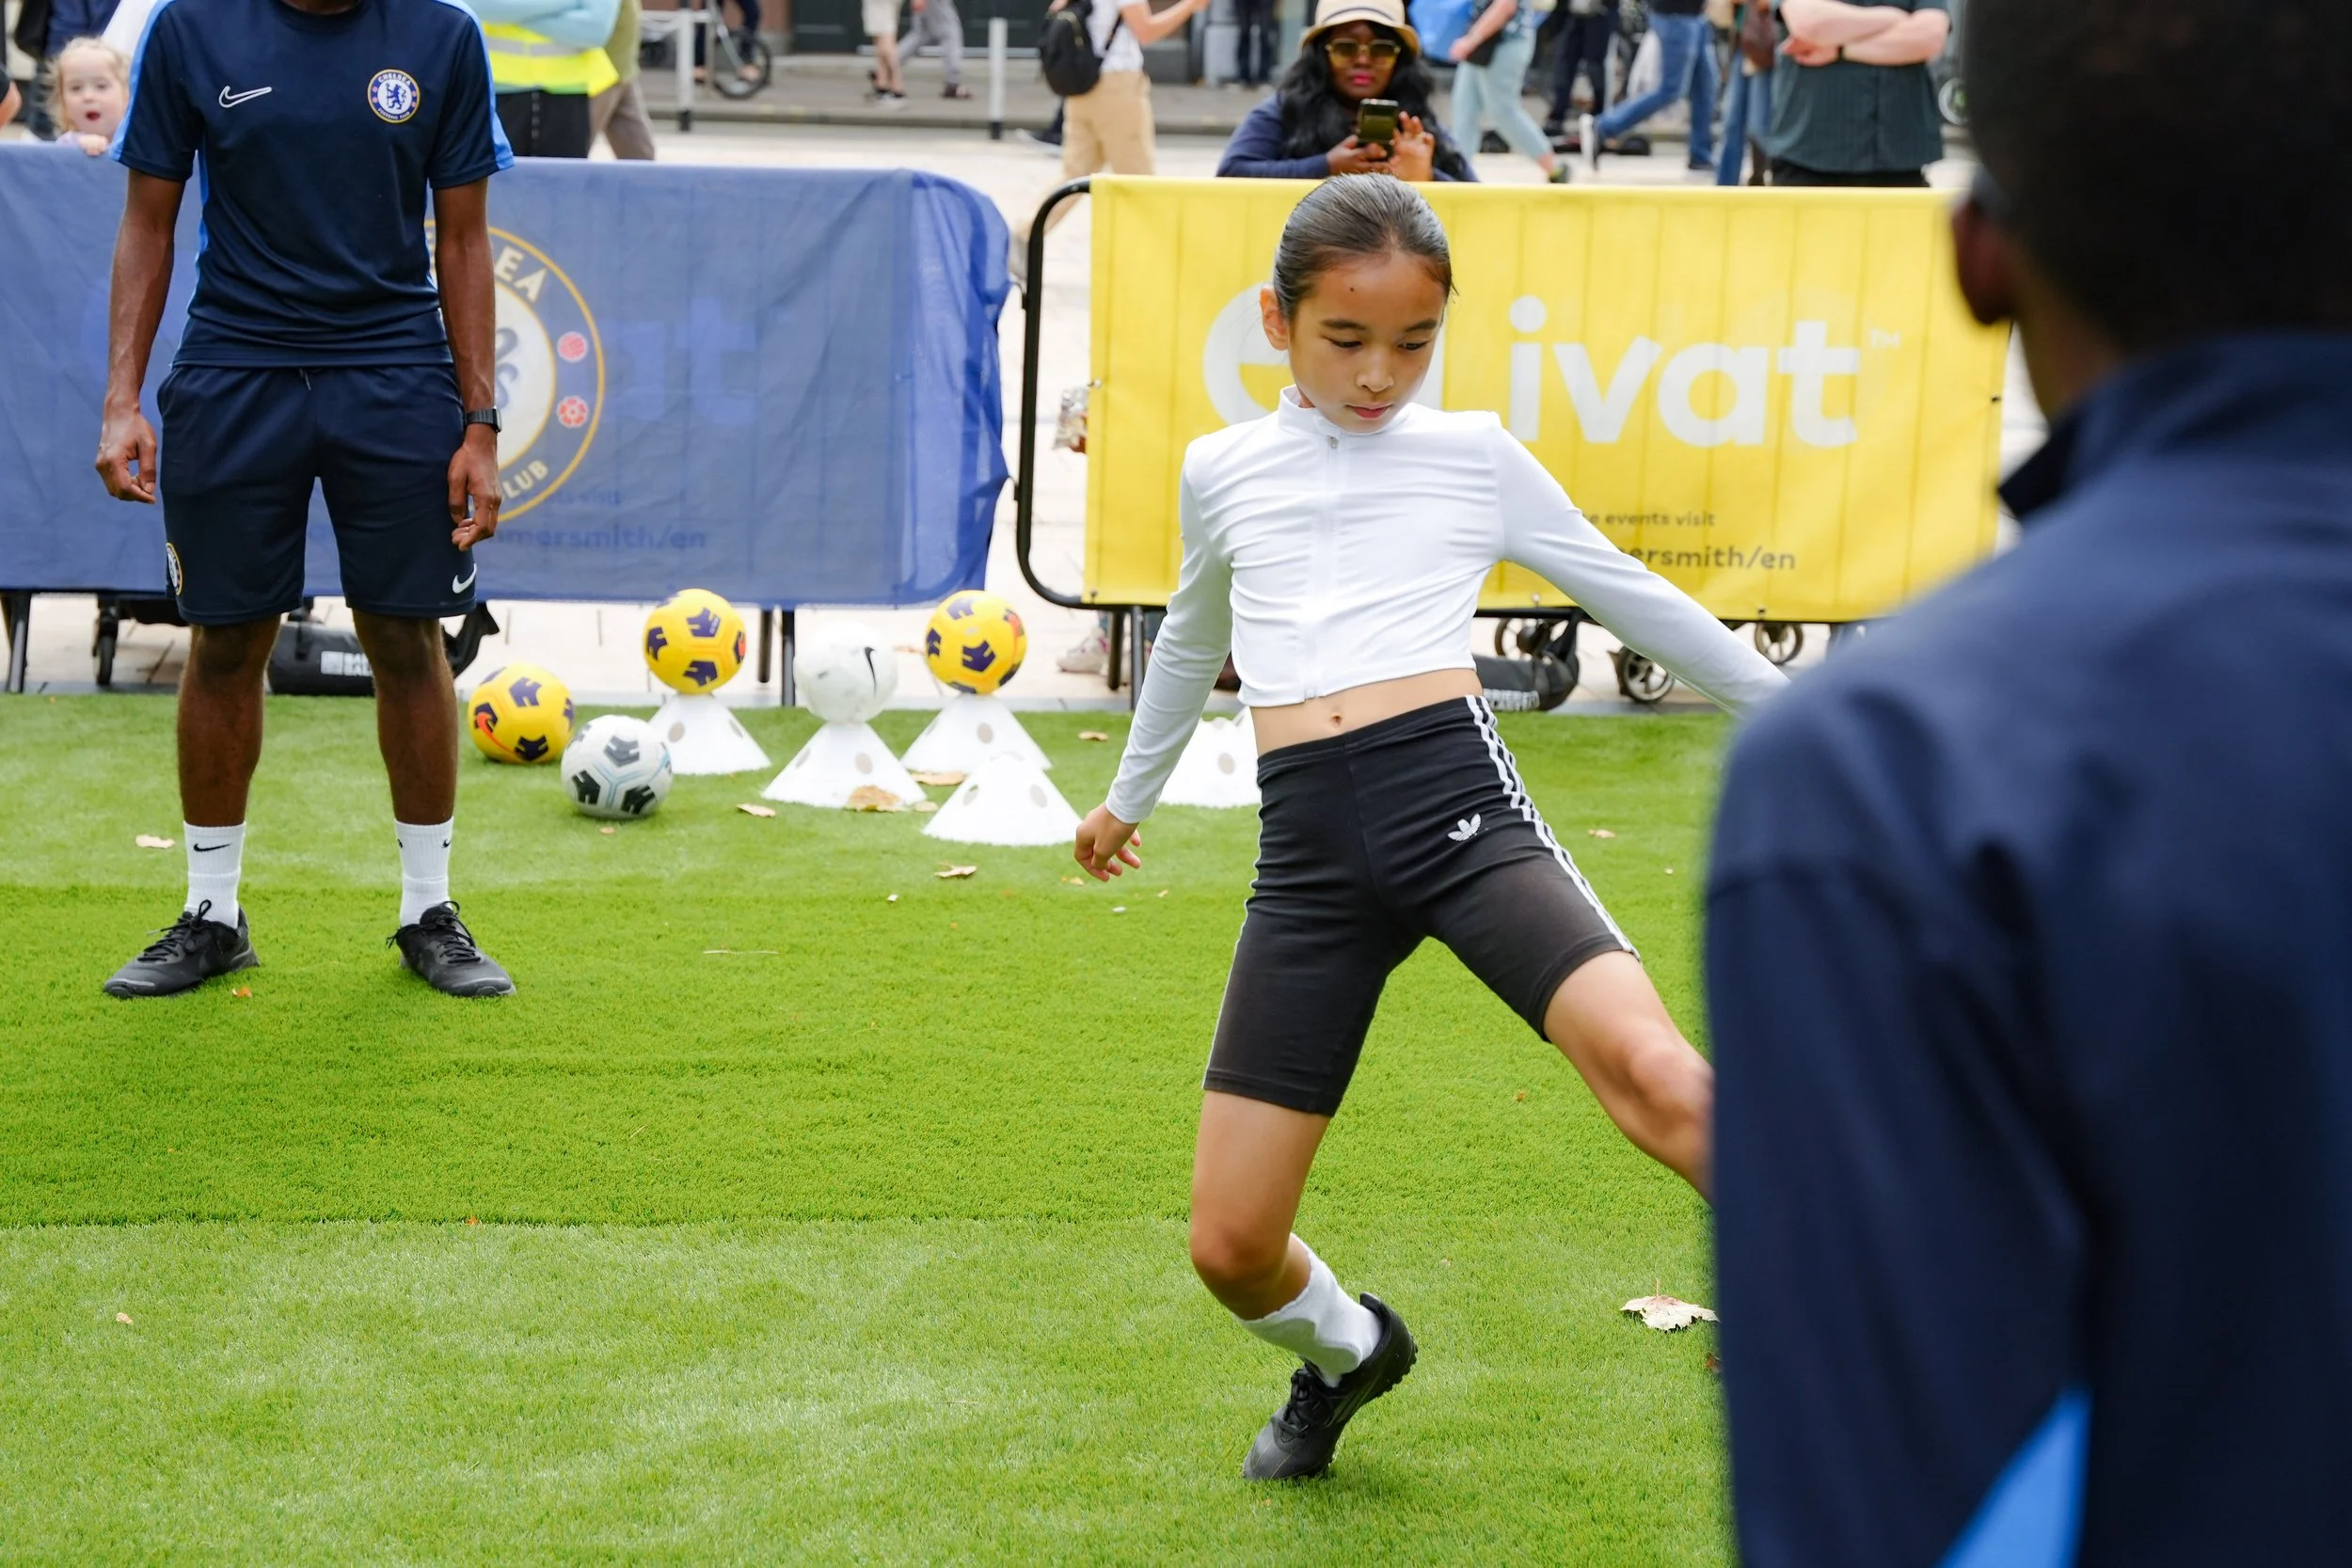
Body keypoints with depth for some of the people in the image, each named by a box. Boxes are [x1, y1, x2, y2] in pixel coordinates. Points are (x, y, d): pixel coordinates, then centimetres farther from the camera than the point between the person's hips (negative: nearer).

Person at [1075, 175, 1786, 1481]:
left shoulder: (1475, 457, 9)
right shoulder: (1223, 473, 16)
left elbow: (1633, 597, 21)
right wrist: (1131, 794, 50)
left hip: (1456, 798, -3)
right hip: (1310, 849, 3)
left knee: (1652, 1072, -31)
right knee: (1231, 1244, -1)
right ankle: (1348, 1349, 34)